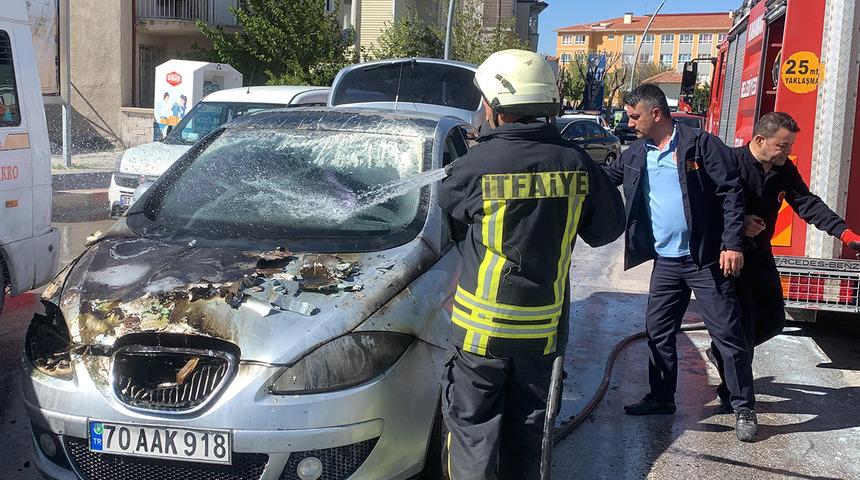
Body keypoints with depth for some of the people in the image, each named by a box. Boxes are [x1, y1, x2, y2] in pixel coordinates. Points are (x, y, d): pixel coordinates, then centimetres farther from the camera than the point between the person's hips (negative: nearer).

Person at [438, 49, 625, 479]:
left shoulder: (476, 165, -18)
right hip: (544, 327, 4)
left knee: (473, 427, 10)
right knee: (526, 427, 19)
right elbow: (607, 228, 4)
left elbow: (447, 200, 4)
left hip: (482, 326, -3)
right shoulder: (575, 163, -8)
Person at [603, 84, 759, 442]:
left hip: (706, 259, -6)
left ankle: (744, 407, 12)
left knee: (727, 333, 0)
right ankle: (661, 397, 28)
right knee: (658, 331, 12)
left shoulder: (701, 145, -10)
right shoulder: (635, 155, 8)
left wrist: (733, 244, -17)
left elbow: (731, 193, -12)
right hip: (666, 261, 6)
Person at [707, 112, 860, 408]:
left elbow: (808, 203, -3)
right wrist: (738, 223, -31)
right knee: (743, 323, -7)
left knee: (773, 320, 12)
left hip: (760, 253, 7)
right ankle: (732, 392, 8)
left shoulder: (784, 169, 3)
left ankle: (721, 353, 35)